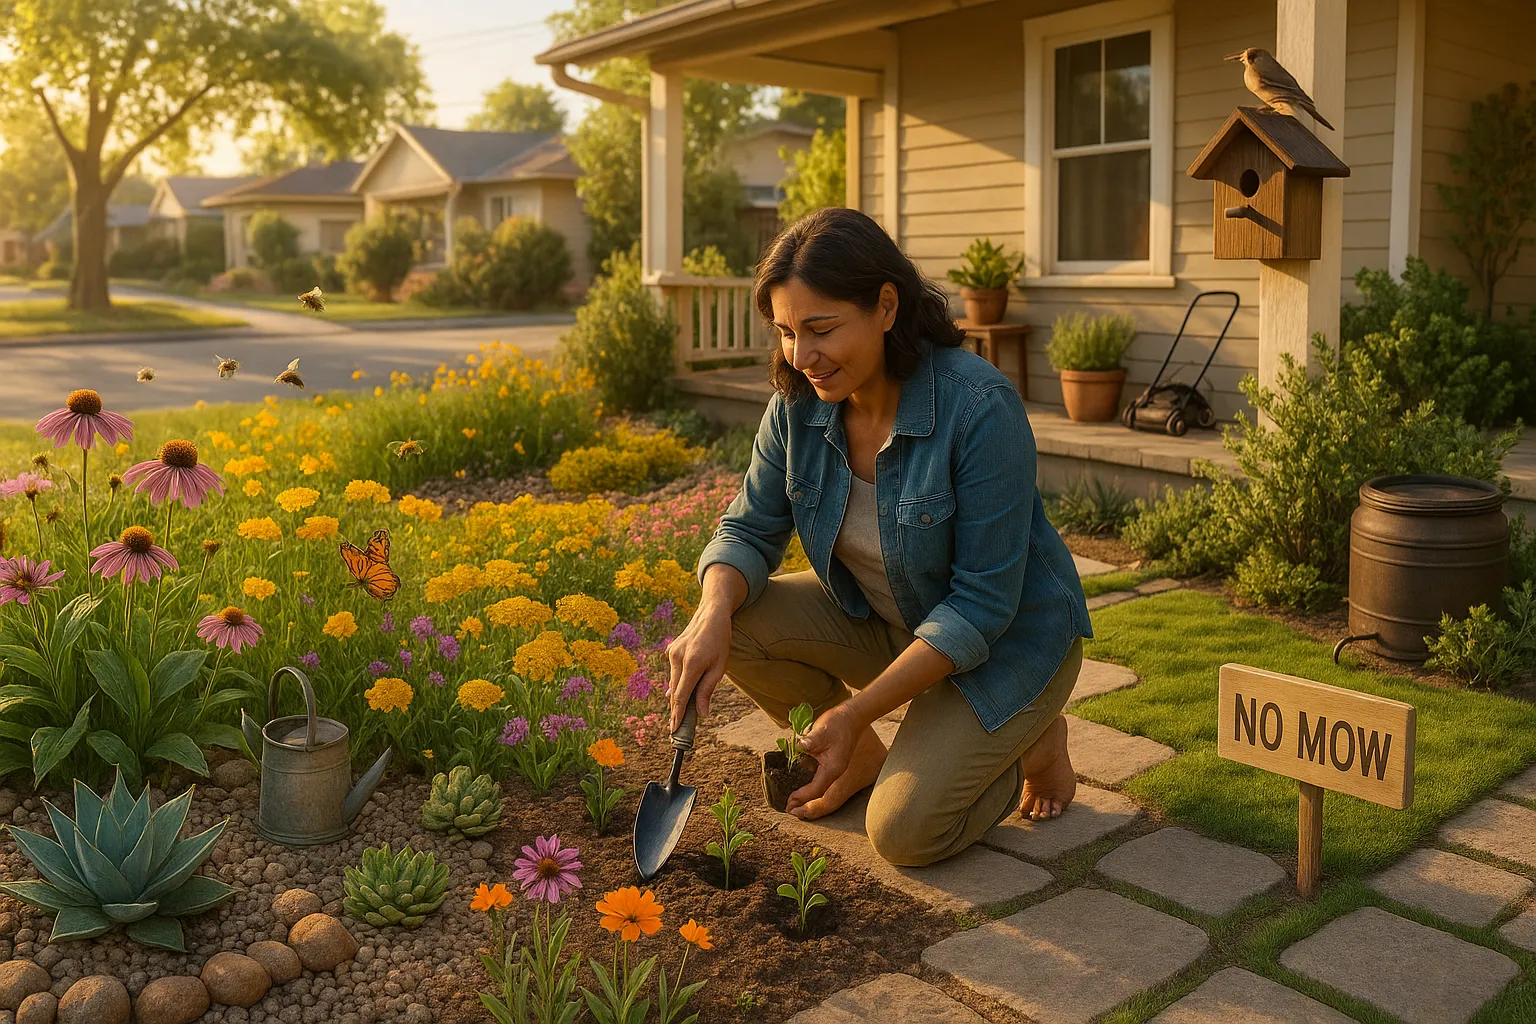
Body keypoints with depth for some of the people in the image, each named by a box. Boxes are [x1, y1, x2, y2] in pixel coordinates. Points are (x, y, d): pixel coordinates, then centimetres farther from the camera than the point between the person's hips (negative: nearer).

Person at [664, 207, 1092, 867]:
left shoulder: (980, 408, -29)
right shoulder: (799, 403, -12)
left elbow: (984, 603, -27)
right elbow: (750, 529, -4)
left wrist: (859, 710, -30)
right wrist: (713, 616, -28)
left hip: (1005, 639, -5)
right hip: (882, 623, 6)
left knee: (903, 833, -19)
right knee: (732, 620, -16)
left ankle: (1031, 744, 11)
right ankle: (860, 760, 8)